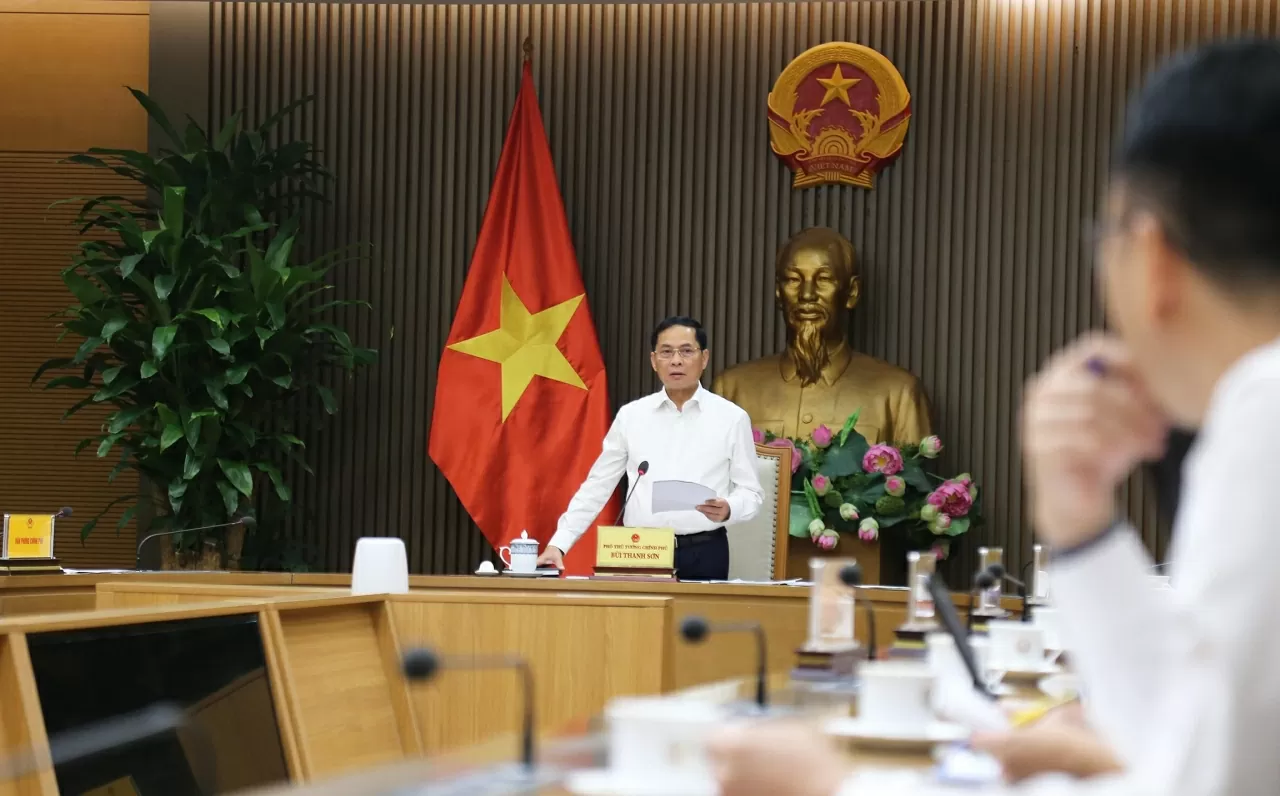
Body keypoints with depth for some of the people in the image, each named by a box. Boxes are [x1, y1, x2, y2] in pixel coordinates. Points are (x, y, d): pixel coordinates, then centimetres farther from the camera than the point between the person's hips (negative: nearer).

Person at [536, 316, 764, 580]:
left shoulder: (731, 418, 3)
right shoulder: (631, 416, 7)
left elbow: (750, 491, 5)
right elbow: (597, 486, 8)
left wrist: (728, 510, -17)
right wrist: (558, 544, 0)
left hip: (704, 554, -1)